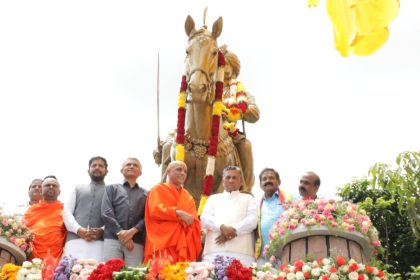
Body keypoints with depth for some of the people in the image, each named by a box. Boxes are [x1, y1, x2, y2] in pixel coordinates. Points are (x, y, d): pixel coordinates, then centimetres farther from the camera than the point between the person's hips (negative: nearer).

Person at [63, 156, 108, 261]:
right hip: (75, 241, 2)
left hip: (99, 242, -2)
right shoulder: (78, 189, 27)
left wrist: (102, 231, -14)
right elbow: (66, 212, 14)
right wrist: (78, 229, -5)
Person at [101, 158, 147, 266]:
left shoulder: (146, 194, 22)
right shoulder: (112, 189, 21)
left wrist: (132, 231, -11)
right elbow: (106, 213, 6)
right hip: (113, 238, -1)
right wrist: (120, 232, -7)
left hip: (136, 241, 1)